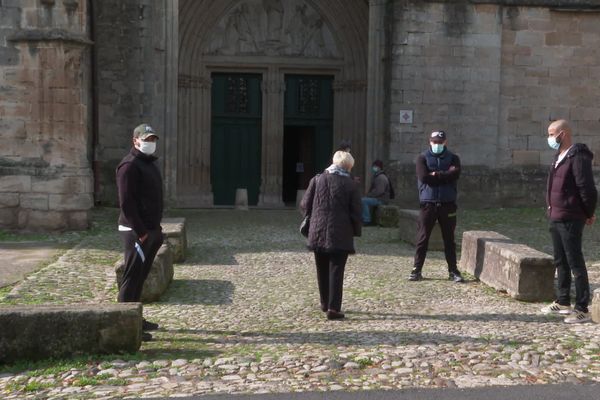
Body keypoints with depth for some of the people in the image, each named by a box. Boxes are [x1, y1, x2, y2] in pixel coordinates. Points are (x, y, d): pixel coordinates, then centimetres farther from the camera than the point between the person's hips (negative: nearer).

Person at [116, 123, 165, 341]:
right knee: (131, 278, -7)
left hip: (149, 230, 10)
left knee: (139, 277, 15)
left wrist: (156, 229, 17)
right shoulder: (129, 165, -12)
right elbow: (126, 202, -19)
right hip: (136, 232, -10)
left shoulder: (149, 163, 19)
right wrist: (140, 232, -21)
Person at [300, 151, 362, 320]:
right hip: (341, 235, -3)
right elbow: (355, 213, -5)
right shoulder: (350, 185, -5)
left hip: (318, 233, 3)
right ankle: (333, 308, -6)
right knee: (336, 272, 0)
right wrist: (356, 231, 8)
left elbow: (305, 205, 3)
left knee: (322, 271, 17)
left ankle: (325, 304, 29)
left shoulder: (317, 180, 1)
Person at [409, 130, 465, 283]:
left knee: (449, 239, 7)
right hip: (428, 203, -1)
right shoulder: (423, 158, 5)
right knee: (422, 238, 1)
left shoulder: (453, 158, 8)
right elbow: (423, 177, -12)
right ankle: (416, 270, 7)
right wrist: (444, 176, -8)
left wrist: (435, 175, -11)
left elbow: (455, 173, -12)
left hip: (447, 204, 1)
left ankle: (453, 271, 14)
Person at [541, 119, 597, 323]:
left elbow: (587, 188, -18)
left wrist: (589, 214, -10)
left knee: (575, 264, -6)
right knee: (561, 262, 17)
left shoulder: (578, 157, -17)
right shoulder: (559, 157, 14)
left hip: (570, 220, -10)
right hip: (556, 218, 10)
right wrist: (551, 209, 15)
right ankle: (563, 302, 28)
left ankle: (582, 309, -1)